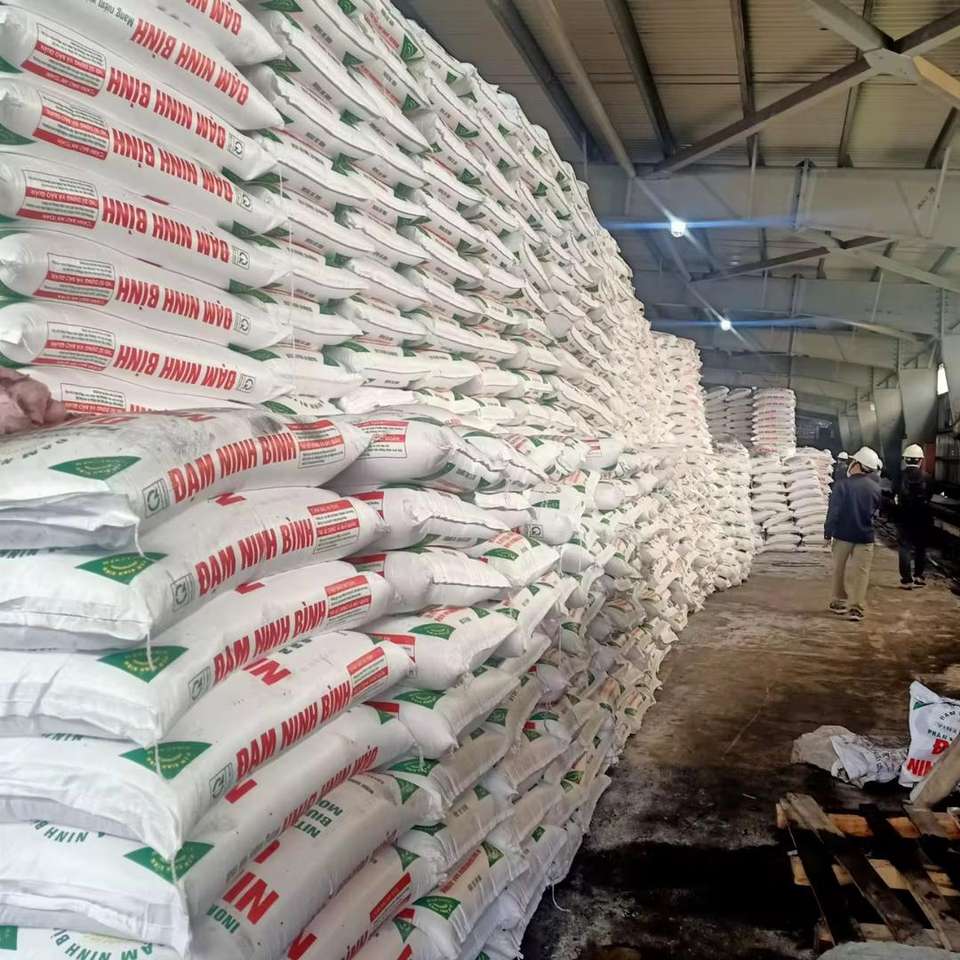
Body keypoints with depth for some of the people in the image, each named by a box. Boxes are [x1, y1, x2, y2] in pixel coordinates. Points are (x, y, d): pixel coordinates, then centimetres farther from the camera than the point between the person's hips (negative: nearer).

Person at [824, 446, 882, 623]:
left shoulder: (843, 485, -13)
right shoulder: (875, 488, -4)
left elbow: (833, 511, -12)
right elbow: (877, 510, 11)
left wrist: (828, 531, -4)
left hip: (843, 534, -1)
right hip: (865, 536, 1)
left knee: (839, 569, 15)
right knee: (861, 572, 3)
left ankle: (839, 602, 24)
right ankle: (856, 608, -3)